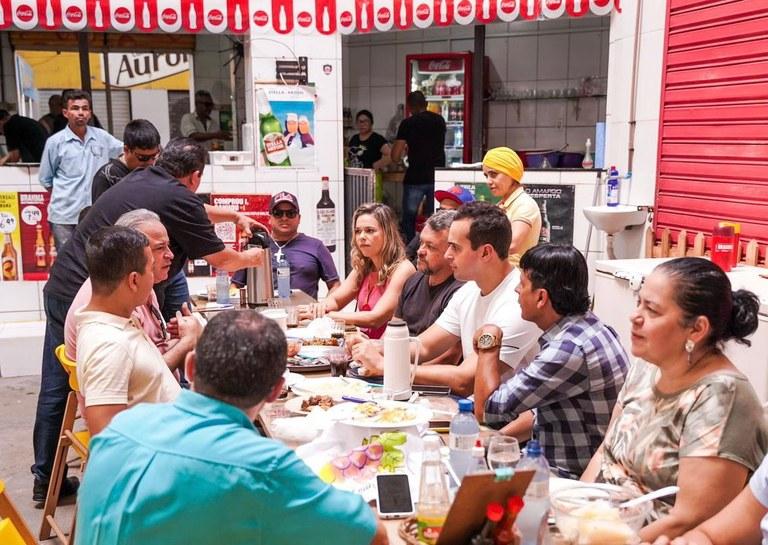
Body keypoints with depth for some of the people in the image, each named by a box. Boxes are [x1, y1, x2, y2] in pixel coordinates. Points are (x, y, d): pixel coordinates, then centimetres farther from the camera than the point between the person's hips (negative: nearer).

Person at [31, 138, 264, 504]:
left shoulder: (139, 179, 11)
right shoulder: (180, 199, -11)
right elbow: (221, 260, 1)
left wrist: (235, 216, 39)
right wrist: (251, 258, 21)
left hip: (60, 286, 8)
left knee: (55, 390, 15)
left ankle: (45, 478, 28)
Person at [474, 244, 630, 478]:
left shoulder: (568, 350, -26)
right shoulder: (586, 326, 4)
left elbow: (487, 410, -18)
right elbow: (542, 410, 15)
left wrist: (488, 345, -6)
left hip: (575, 478, -8)